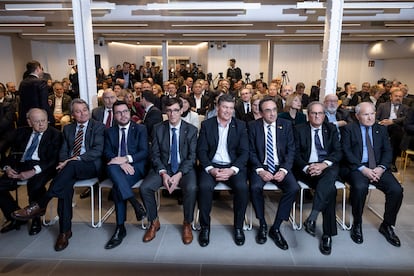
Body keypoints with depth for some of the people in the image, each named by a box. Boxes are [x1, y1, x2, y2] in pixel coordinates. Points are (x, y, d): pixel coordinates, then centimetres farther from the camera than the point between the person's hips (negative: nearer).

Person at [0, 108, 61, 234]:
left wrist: (34, 171, -20)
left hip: (41, 167, -5)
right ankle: (15, 218, 7)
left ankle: (36, 219, -8)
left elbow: (54, 159, -8)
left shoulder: (55, 134, 1)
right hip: (20, 166, 5)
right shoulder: (21, 132, 17)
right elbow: (12, 152, 17)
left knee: (34, 185, -34)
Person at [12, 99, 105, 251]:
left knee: (71, 165, -37)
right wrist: (63, 162, -7)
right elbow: (63, 150, 16)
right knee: (65, 185, -30)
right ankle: (65, 231, -24)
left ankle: (40, 205, -33)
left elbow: (98, 149, -8)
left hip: (91, 166, -3)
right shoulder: (68, 128, 21)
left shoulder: (98, 126, 5)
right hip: (70, 168, 4)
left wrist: (77, 158, -20)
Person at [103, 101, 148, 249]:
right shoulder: (109, 131, 17)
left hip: (136, 166, -3)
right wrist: (121, 163, -16)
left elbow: (144, 152, -3)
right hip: (116, 167, 3)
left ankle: (120, 228, -18)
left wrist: (126, 159, -18)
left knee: (117, 188, -30)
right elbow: (107, 153, 5)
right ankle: (135, 204, -34)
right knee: (112, 167, -34)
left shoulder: (140, 129, 9)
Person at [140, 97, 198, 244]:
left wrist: (179, 174, -20)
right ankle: (154, 222, 3)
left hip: (184, 168, -2)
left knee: (191, 188, -32)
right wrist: (163, 173, -15)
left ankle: (187, 224, -5)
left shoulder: (191, 130, -1)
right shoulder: (158, 129, 4)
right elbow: (155, 154, 2)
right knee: (144, 188, -22)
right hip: (163, 167, 2)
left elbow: (192, 156, -5)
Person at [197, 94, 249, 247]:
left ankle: (238, 226, -3)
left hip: (233, 166, 1)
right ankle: (205, 226, -6)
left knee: (242, 187, -27)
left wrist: (232, 170, -16)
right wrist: (211, 169, -16)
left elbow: (244, 152, 0)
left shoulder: (240, 125, 5)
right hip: (211, 165, 0)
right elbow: (201, 151, 1)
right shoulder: (206, 125, 5)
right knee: (205, 187, -29)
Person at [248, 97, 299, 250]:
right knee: (255, 187, -30)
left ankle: (275, 228, -9)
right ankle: (262, 225, -5)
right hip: (261, 166, -1)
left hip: (280, 167, 1)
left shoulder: (286, 125, 3)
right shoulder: (253, 126, 0)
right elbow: (251, 151, -2)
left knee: (293, 188, -25)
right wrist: (260, 170, -16)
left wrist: (284, 170, -13)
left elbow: (291, 150, 1)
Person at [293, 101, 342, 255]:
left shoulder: (331, 129, 16)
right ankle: (328, 234, -26)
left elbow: (338, 152, 4)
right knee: (330, 188, -29)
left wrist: (324, 164, -16)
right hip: (306, 169, -1)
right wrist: (306, 168, -17)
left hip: (327, 167, 2)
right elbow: (296, 153, 2)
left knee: (330, 176, -36)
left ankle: (312, 217, -42)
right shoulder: (299, 129, 11)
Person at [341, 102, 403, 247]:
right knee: (360, 188, -33)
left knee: (396, 190, -20)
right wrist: (363, 169, -16)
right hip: (357, 167, -4)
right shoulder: (349, 129, 5)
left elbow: (387, 151, 10)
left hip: (378, 168, 4)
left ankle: (387, 225, 4)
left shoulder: (381, 129, 16)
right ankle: (357, 224, -9)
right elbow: (347, 152, -5)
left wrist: (381, 167, -10)